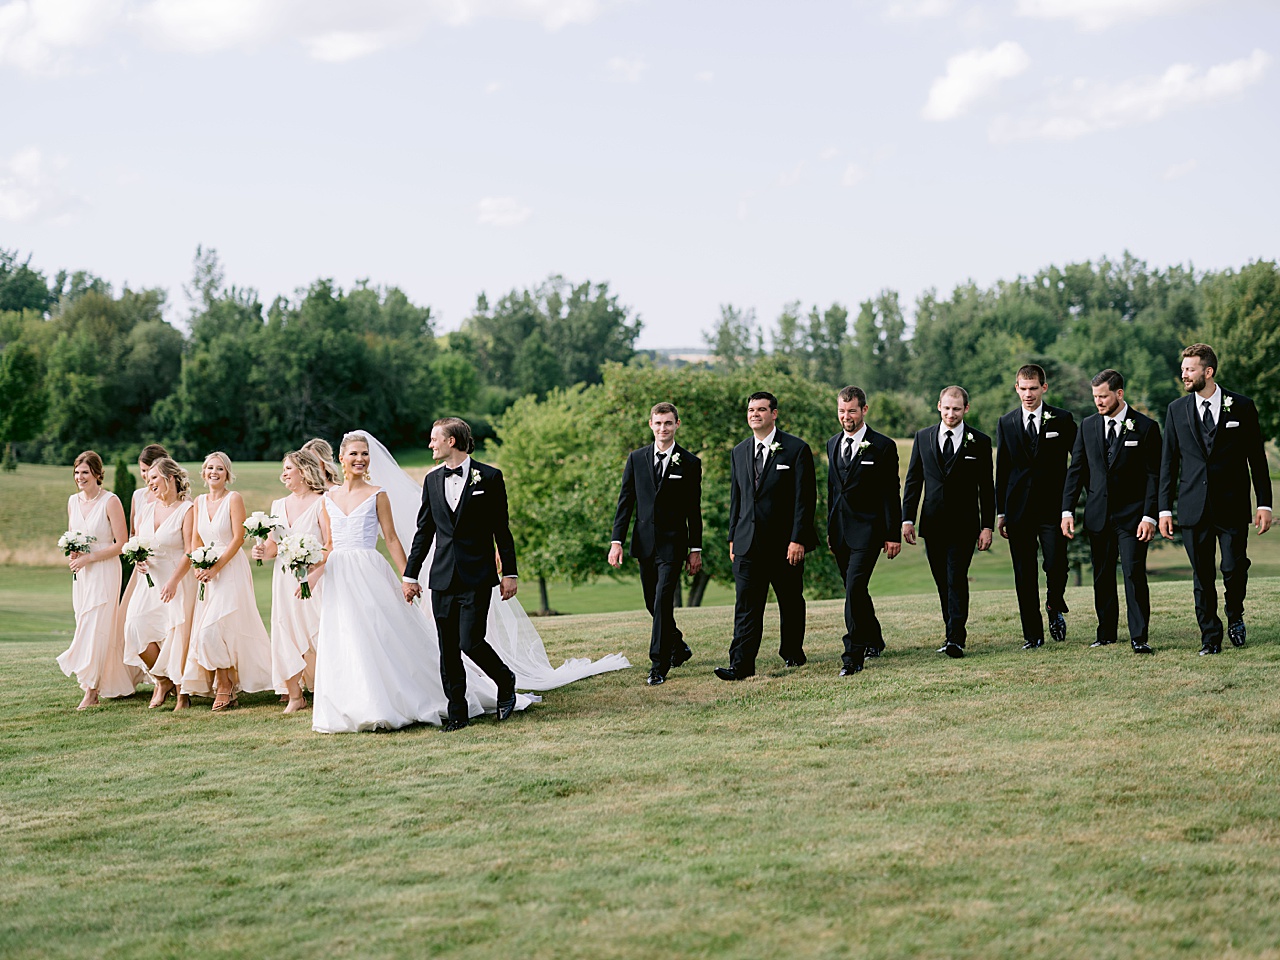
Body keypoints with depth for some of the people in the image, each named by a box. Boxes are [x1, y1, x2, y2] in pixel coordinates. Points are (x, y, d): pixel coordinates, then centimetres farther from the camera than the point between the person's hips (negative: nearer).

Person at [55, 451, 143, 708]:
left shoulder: (110, 501, -12)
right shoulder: (73, 501, 8)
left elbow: (122, 543, -13)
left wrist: (88, 558, -17)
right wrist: (72, 554, -1)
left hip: (104, 570, -7)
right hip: (81, 573, 7)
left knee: (96, 627, -9)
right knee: (87, 626, 9)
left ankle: (91, 691, -7)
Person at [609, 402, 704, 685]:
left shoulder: (689, 463, 1)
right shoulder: (636, 459, 7)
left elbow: (694, 510, 3)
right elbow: (625, 502, 7)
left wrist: (695, 549, 2)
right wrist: (616, 540, -1)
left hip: (673, 542, -4)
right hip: (644, 542, 4)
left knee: (663, 601, -14)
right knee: (653, 604, 12)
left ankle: (659, 665, -10)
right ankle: (678, 646, 35)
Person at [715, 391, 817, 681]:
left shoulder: (796, 449, -4)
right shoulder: (739, 453, 12)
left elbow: (805, 498, -8)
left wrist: (798, 539, -14)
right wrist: (733, 538, 12)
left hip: (785, 543, -3)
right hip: (748, 543, 3)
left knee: (791, 602, 10)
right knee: (746, 605, -5)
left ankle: (792, 652, 29)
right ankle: (741, 664, -10)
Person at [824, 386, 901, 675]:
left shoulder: (882, 446, -5)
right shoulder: (833, 444, 13)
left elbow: (891, 494, -5)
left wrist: (893, 535, -8)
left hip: (867, 529, -6)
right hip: (840, 530, 6)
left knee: (855, 587, -16)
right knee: (855, 590, 13)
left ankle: (853, 656, -16)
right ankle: (874, 641, 31)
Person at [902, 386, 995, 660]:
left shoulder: (980, 442, 1)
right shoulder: (923, 438, 8)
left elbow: (986, 488, 2)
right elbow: (913, 481, 10)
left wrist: (987, 526, -3)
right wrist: (907, 519, 2)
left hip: (964, 524, -3)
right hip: (932, 524, 3)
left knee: (957, 579, -12)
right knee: (942, 582, 9)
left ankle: (956, 640, -14)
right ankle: (953, 631, 20)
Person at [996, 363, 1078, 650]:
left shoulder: (1062, 420, 3)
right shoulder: (1006, 424, 9)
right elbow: (1001, 470, 11)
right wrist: (1001, 512, 8)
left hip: (1053, 507, -2)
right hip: (1019, 508, 2)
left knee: (1056, 566, -12)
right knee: (1024, 575, 3)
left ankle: (1055, 608, 19)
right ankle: (1033, 634, 11)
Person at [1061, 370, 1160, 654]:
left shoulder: (1145, 427, -3)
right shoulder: (1088, 426, 9)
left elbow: (1154, 476, -5)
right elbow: (1076, 470, 10)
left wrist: (1149, 516, -13)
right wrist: (1067, 510, 2)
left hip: (1132, 515, -4)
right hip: (1098, 514, 4)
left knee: (1134, 574, -9)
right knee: (1102, 577, 9)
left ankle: (1139, 638, -6)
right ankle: (1106, 633, 19)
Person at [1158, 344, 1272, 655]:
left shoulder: (1241, 407, 2)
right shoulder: (1177, 410, 7)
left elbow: (1257, 458, 4)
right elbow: (1168, 462, 8)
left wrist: (1264, 503, 0)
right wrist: (1165, 509, 3)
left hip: (1232, 505, -2)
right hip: (1194, 507, 2)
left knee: (1234, 568, -7)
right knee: (1202, 576, 3)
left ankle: (1235, 617, 22)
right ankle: (1210, 638, 12)